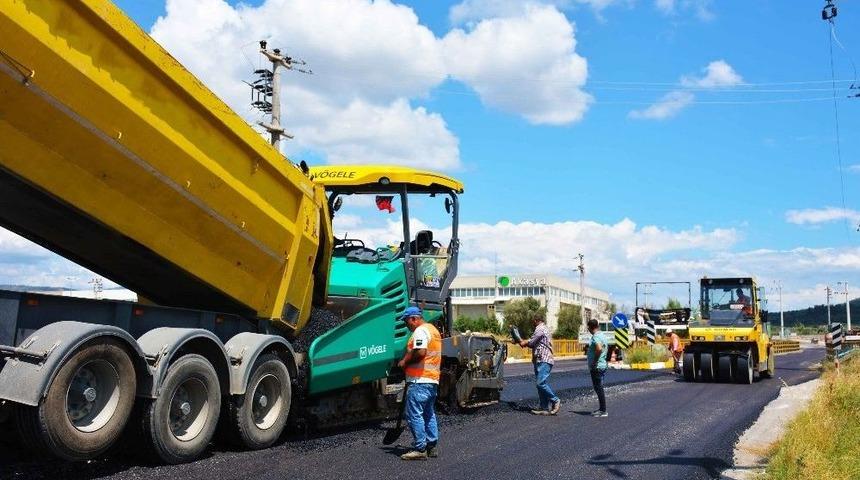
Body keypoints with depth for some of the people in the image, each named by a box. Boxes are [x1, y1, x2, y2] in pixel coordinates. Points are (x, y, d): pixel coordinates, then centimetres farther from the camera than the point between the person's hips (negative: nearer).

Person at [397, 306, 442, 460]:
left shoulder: (420, 331, -12)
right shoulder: (433, 329, 20)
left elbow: (420, 352, -25)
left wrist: (405, 361, -12)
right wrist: (408, 361, 19)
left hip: (420, 380, -11)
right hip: (433, 380, 11)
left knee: (414, 414, -7)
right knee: (429, 414, 16)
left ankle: (420, 449, -7)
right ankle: (432, 446, 19)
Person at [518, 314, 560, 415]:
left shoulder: (540, 328, -9)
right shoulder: (544, 329, 25)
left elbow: (531, 342, -10)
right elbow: (536, 344, 23)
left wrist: (524, 343, 9)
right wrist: (525, 342, 15)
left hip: (544, 361, -11)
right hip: (541, 361, 11)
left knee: (541, 383, -17)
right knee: (541, 384, 7)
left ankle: (555, 401, -8)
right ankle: (545, 408, 6)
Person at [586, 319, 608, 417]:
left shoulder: (596, 337, -18)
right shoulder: (601, 335, 13)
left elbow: (599, 349, -37)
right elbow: (606, 347, 30)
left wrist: (594, 362, -25)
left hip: (596, 367, -10)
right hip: (602, 365, 10)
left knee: (599, 388, -5)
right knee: (598, 388, 17)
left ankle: (603, 411, -2)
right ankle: (602, 409, 25)